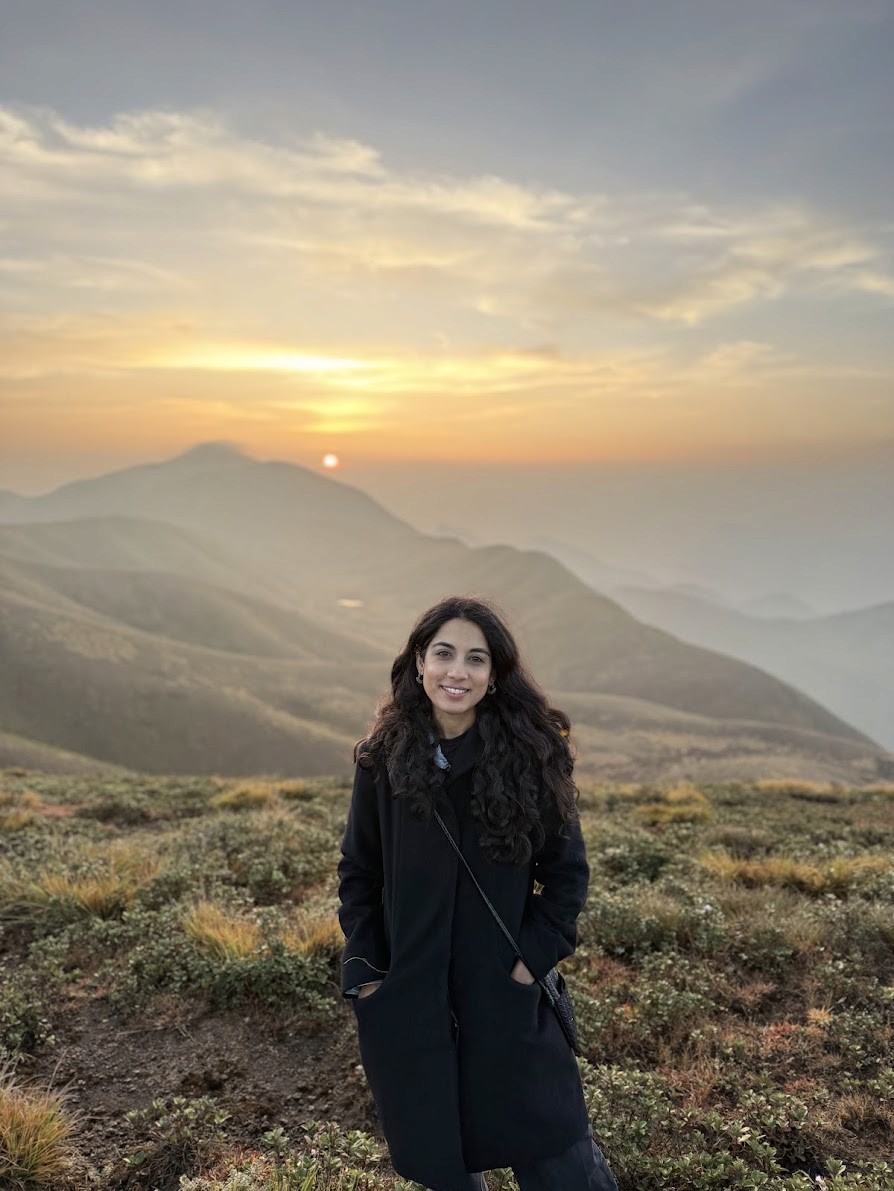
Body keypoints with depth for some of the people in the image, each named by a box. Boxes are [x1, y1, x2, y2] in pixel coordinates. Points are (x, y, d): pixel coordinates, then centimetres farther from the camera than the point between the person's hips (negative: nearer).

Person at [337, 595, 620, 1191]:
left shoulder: (532, 754, -9)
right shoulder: (385, 759, -6)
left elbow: (568, 870, -1)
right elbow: (358, 873, 3)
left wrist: (537, 956, -9)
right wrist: (364, 970, -3)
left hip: (509, 995, -1)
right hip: (408, 998, 2)